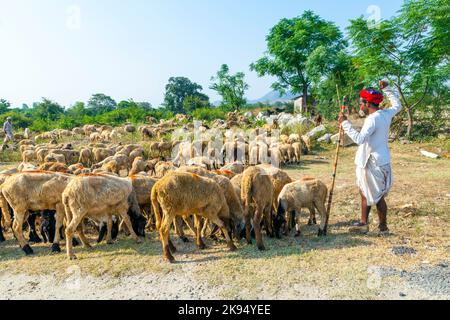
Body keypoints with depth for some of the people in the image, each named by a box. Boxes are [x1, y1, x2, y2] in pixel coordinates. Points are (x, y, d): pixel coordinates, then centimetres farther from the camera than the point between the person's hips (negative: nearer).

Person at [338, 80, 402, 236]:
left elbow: (359, 138, -32)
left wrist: (345, 123, -26)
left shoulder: (373, 119, -22)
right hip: (374, 162, 9)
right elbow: (397, 105, 26)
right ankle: (363, 223, 26)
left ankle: (383, 227, 18)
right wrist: (387, 89, 27)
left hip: (373, 164, -9)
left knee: (377, 197, 4)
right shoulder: (386, 114, 5)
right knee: (365, 193, 17)